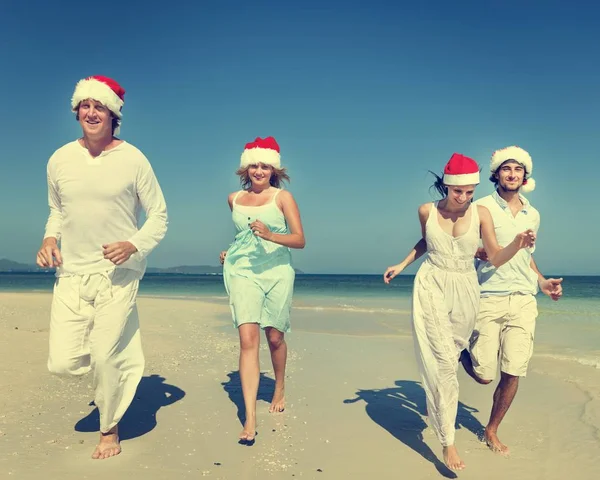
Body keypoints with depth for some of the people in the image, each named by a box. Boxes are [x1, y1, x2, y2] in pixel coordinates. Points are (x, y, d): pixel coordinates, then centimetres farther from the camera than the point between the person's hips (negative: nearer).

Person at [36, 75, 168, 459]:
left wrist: (134, 244, -18)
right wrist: (50, 238, -1)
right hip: (71, 274, 4)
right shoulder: (60, 160, 5)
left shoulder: (132, 160, -5)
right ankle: (112, 352, 33)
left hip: (118, 275, -3)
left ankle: (110, 430, 24)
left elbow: (159, 216, 0)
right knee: (62, 363, -3)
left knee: (106, 359, -4)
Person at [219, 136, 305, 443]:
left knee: (275, 337, 9)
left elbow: (300, 240, -9)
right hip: (243, 272, 1)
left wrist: (270, 236, -23)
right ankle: (250, 418, -15)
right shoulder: (234, 199, 11)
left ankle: (280, 389, 39)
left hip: (276, 272, -1)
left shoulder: (283, 197, -1)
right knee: (248, 340, -12)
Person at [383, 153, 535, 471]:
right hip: (432, 289, -1)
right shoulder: (427, 211, -3)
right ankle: (447, 441, -4)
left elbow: (496, 258, -6)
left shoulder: (480, 213, -4)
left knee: (451, 357, 11)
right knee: (442, 361, -8)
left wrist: (518, 244, -23)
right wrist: (402, 265, 16)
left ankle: (434, 403, 41)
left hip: (464, 292, 2)